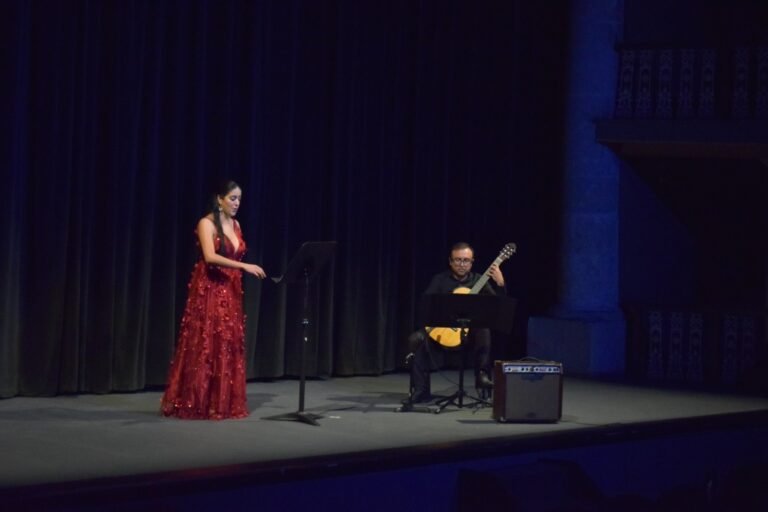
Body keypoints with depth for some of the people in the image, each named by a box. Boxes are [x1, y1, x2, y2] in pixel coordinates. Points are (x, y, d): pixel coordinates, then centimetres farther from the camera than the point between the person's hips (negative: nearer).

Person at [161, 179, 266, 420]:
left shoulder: (235, 225, 13)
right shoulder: (206, 224, -11)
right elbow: (210, 257, -25)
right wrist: (244, 266, -31)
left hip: (230, 292, 7)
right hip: (208, 291, -7)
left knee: (229, 347, 6)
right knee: (205, 346, -7)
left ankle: (225, 404, 10)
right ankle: (197, 404, -1)